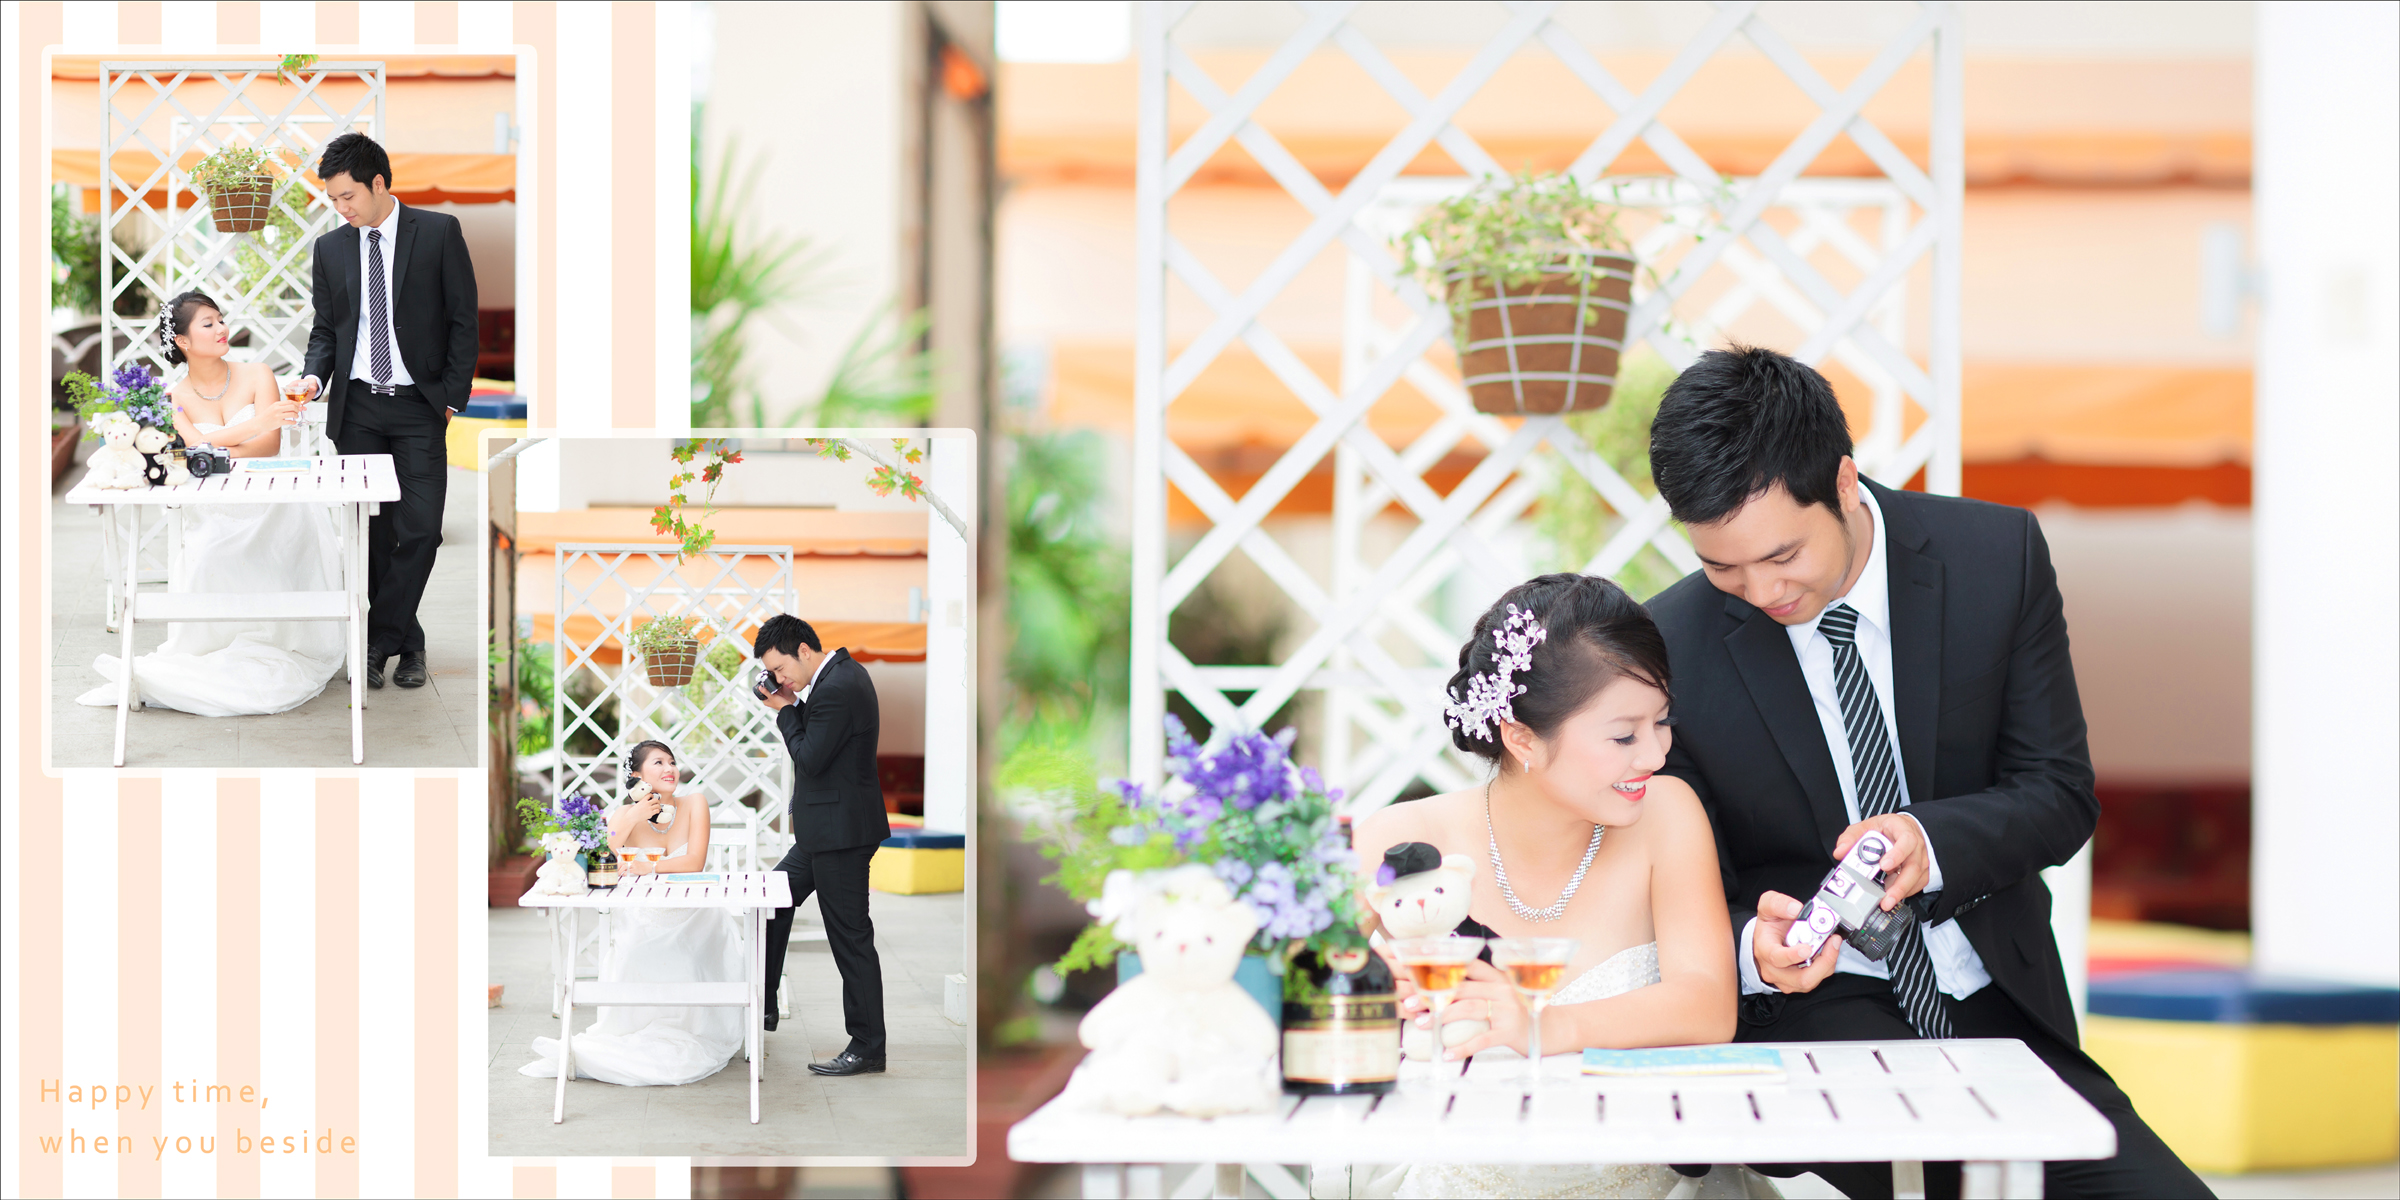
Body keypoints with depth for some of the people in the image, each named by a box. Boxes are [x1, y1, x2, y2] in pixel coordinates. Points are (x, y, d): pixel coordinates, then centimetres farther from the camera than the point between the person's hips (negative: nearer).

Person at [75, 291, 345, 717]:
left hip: (269, 511, -1)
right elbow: (199, 447, -13)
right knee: (206, 560, -32)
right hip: (212, 518, 1)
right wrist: (259, 421, -28)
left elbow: (271, 445, -7)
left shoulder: (256, 375, 4)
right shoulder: (174, 399, 6)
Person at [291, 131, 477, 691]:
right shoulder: (330, 248, 9)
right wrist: (315, 377, -7)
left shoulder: (439, 233, -1)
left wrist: (452, 397, -5)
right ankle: (405, 643, 12)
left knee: (420, 529, -9)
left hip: (419, 407, -3)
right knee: (370, 531, 1)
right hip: (357, 408, 3)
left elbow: (463, 319, 0)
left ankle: (379, 640, 2)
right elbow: (325, 329, 13)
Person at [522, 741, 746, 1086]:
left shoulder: (694, 804, -1)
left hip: (691, 923, 0)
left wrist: (649, 867, -24)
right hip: (641, 924, 0)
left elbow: (695, 861, -12)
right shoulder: (625, 815, -1)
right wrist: (630, 823, -23)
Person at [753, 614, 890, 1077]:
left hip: (841, 831, -11)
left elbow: (811, 759, -21)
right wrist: (793, 706, 2)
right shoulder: (845, 672, 8)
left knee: (851, 936, -4)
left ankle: (867, 1048, 2)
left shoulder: (836, 690, -23)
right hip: (828, 829, 11)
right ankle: (762, 1006, 33)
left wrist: (786, 711, -9)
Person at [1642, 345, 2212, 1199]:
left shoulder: (1997, 556, -4)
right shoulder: (1669, 648, -8)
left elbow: (2060, 796, -1)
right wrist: (1754, 949, -26)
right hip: (1811, 1004, -3)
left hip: (2000, 1000, 3)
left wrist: (1933, 841, -23)